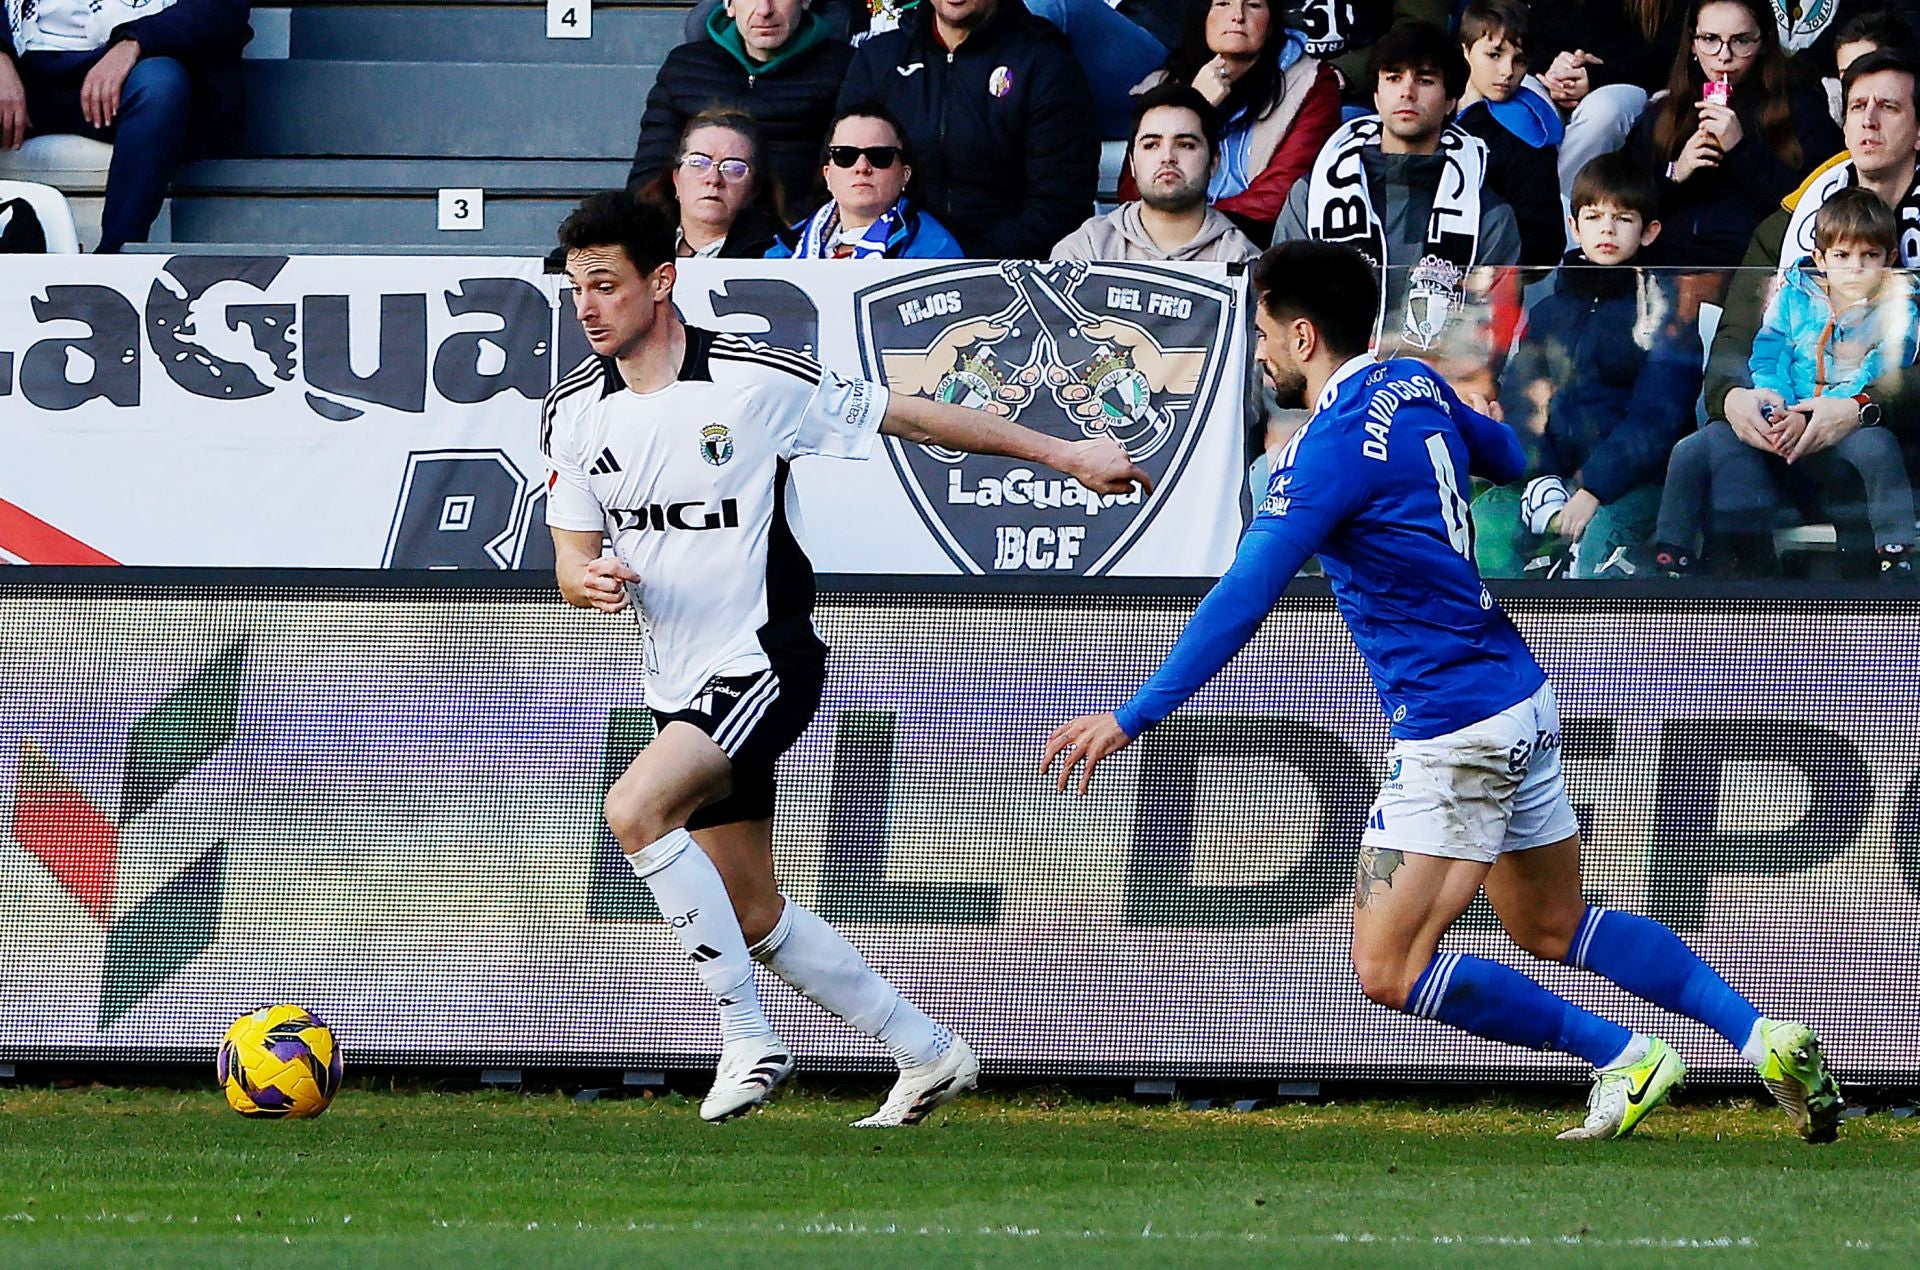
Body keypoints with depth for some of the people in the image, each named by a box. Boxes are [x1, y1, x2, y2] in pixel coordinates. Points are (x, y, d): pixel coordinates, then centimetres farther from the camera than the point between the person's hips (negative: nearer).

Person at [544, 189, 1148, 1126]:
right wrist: (591, 581, -21)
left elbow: (911, 417, -5)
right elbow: (572, 559, 5)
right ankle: (927, 1054, 25)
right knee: (757, 921, 9)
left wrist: (1065, 456, -1)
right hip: (680, 686, 7)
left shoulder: (755, 381, -14)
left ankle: (748, 1039, -17)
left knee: (635, 809, -27)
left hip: (763, 666, -7)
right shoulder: (573, 411, 2)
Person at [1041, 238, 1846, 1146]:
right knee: (1553, 928, 21)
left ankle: (1624, 1059, -4)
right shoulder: (1417, 390, 7)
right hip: (1524, 701, 9)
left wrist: (1131, 719, -19)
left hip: (1454, 731, -9)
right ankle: (1760, 1035, 12)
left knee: (1389, 972, -6)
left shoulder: (1331, 448, -17)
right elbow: (1518, 463, 26)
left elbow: (1243, 601, -21)